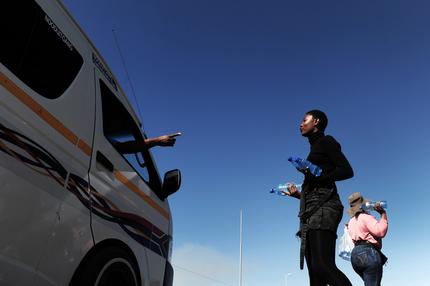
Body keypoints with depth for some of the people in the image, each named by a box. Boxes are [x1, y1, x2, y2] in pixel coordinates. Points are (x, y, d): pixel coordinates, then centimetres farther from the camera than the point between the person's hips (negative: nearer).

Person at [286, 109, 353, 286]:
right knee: (315, 271, -3)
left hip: (323, 207, -8)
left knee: (323, 266, -23)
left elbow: (347, 170, -6)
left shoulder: (326, 142, 8)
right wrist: (297, 194, 21)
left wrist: (317, 176, -14)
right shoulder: (315, 149, 29)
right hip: (312, 211, 9)